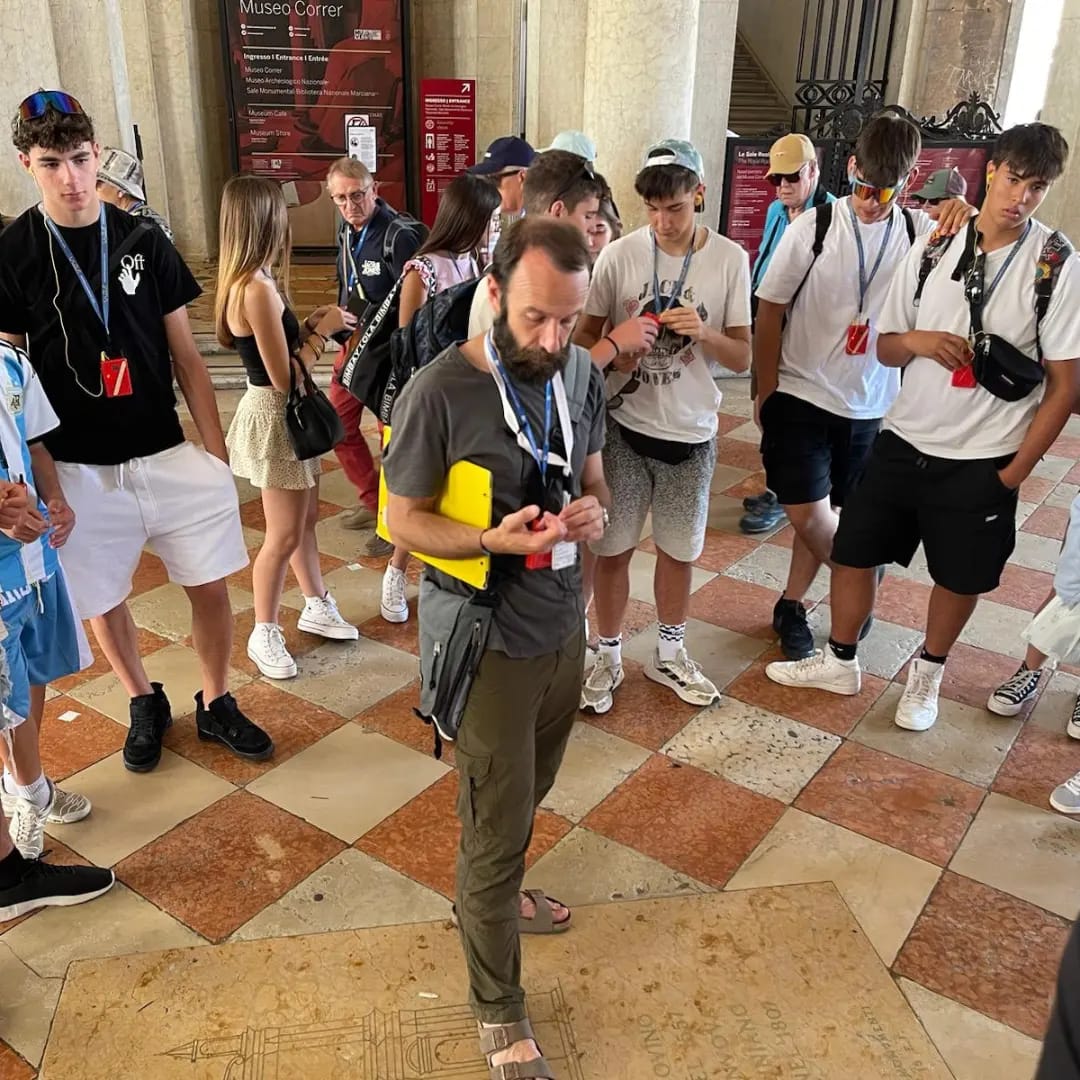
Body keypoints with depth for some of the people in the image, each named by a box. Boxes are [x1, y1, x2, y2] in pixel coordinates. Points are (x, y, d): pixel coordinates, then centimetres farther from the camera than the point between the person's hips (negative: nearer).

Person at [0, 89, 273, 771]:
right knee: (103, 602, 11)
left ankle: (217, 704, 26)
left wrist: (216, 451, 1)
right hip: (78, 466, -1)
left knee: (211, 585, 4)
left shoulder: (144, 242, 2)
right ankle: (145, 703, 36)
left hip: (168, 453, 1)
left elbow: (186, 358, 5)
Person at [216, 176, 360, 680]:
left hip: (285, 415, 10)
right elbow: (284, 378, -24)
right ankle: (264, 635, 19)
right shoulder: (258, 289, -25)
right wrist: (323, 330, -14)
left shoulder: (246, 282, 5)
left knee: (306, 518, 21)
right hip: (274, 418, -10)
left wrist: (309, 323, 4)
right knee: (284, 536, 2)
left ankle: (316, 607, 38)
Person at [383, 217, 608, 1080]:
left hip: (564, 627, 6)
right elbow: (404, 520, -12)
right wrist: (493, 540, -29)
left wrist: (594, 509, -13)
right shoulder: (440, 393, -21)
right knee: (496, 828, 6)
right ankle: (499, 1007, 29)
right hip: (485, 642, -6)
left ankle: (490, 895, 56)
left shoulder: (582, 375, -2)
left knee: (526, 796, 26)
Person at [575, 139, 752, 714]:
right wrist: (609, 351, -21)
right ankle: (608, 656, 27)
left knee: (679, 549, 15)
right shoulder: (619, 255, -7)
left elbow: (742, 358, -3)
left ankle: (668, 654, 36)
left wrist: (703, 332, -22)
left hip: (691, 431, 1)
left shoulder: (730, 259, -5)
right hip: (624, 425, -1)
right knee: (613, 548, 7)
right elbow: (585, 333, 0)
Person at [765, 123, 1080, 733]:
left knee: (960, 579, 12)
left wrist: (1017, 469, -8)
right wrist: (916, 340, -16)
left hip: (982, 460, -2)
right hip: (905, 440, 3)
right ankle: (840, 662, 33)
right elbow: (885, 346, 7)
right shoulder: (933, 245, -1)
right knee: (853, 552, 9)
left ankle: (927, 675, 39)